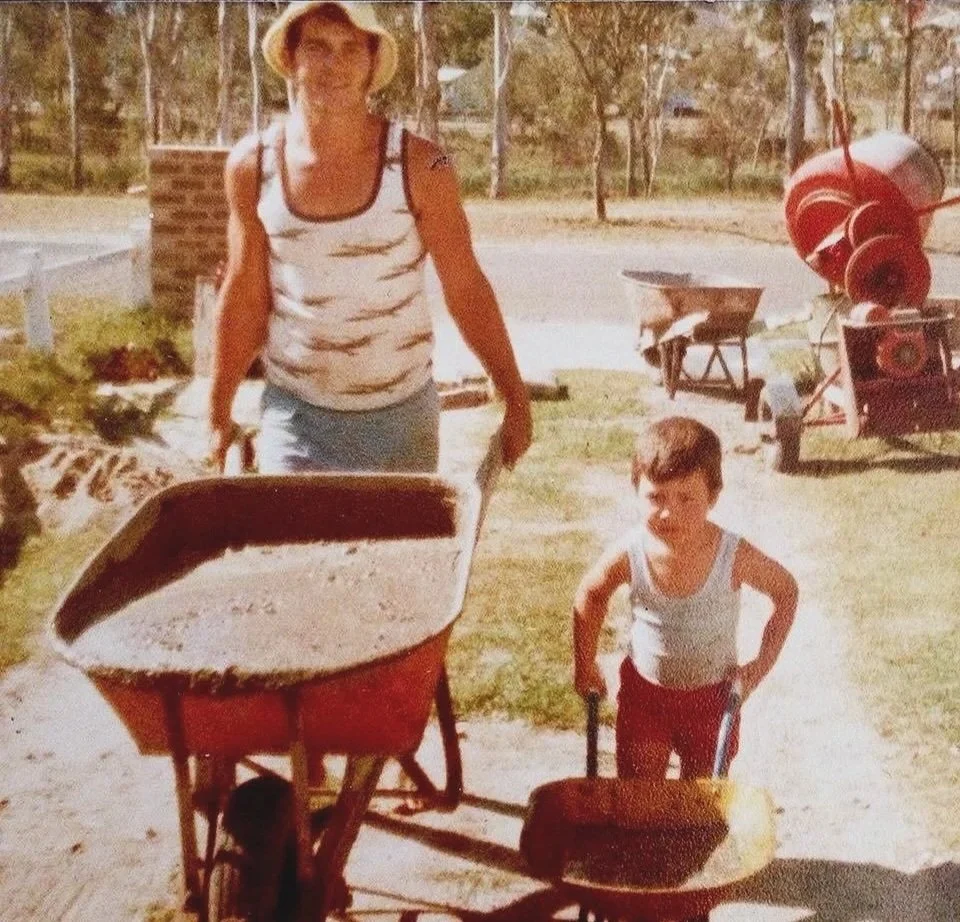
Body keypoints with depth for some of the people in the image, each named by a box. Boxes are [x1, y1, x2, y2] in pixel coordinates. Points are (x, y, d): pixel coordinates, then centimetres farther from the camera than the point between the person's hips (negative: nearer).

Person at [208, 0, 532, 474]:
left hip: (401, 417, 0)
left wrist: (516, 399, -4)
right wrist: (220, 415, 5)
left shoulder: (419, 167, -12)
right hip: (293, 412, 1)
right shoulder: (252, 165, -6)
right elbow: (244, 298, 2)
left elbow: (466, 291, -5)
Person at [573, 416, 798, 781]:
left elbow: (786, 591, -6)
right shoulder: (629, 553, -23)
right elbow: (591, 593, -1)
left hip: (712, 695, 0)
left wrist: (763, 663, -11)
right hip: (644, 689, 1)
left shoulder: (734, 556, -26)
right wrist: (584, 664, 3)